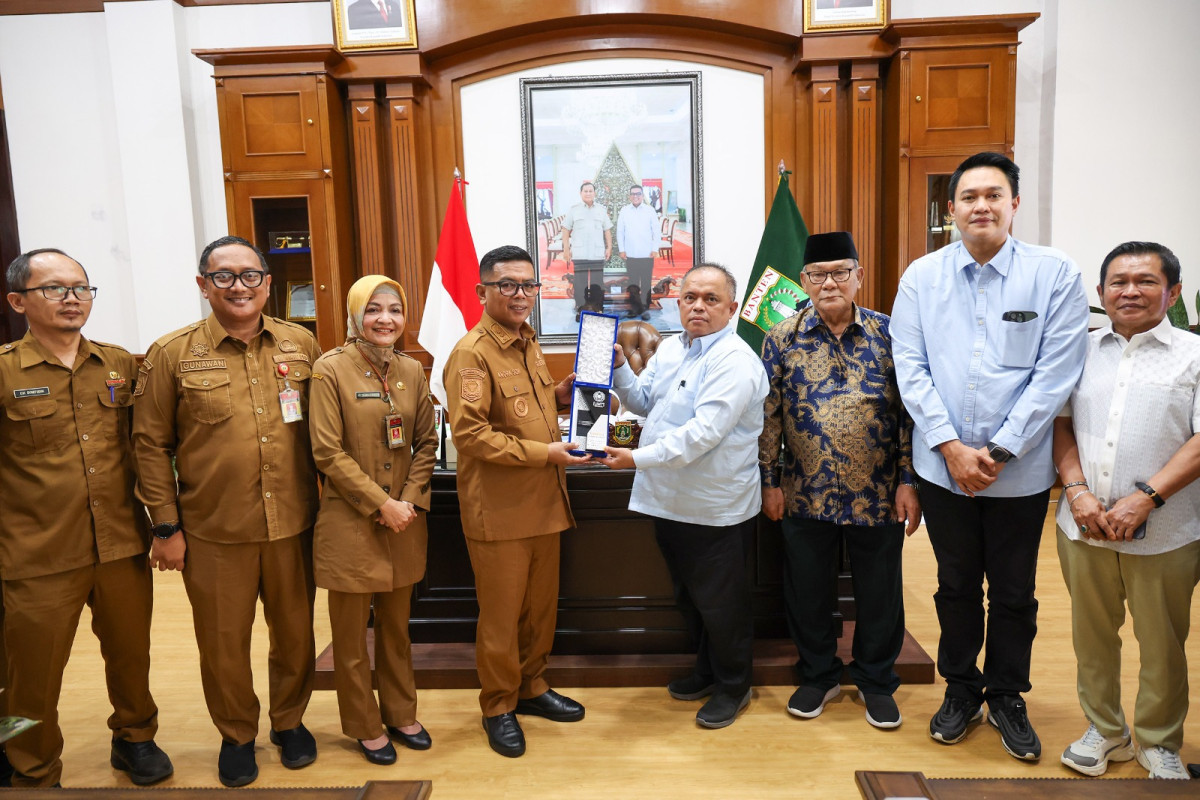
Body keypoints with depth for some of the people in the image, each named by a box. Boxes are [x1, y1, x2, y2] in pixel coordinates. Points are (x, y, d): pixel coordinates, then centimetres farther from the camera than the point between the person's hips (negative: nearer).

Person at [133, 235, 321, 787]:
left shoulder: (301, 344, 3)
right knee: (223, 643, 12)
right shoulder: (172, 355, -3)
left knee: (295, 633, 15)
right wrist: (166, 526, -2)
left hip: (292, 524, 2)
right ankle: (237, 736, 36)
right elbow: (151, 445, 0)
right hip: (214, 533, -1)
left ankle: (289, 721, 39)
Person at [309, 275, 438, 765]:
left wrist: (410, 501, -6)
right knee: (351, 632, 9)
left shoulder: (411, 371, 5)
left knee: (396, 625, 17)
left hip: (404, 521, 4)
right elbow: (328, 452, -13)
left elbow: (426, 443, 7)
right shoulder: (330, 370, -9)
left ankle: (400, 713, 33)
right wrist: (381, 504, -14)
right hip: (351, 522, -4)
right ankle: (364, 726, 26)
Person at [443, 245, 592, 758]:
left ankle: (532, 688, 37)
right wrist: (545, 452, -23)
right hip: (499, 509, -8)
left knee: (542, 604, 18)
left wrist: (559, 395, 6)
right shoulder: (471, 353, -14)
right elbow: (470, 435, -21)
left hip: (543, 502, 8)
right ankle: (498, 706, 25)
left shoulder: (528, 344, 13)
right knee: (501, 614, 6)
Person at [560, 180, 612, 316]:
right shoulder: (574, 210, 6)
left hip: (598, 253, 1)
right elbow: (566, 230, 6)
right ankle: (580, 310, 6)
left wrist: (609, 247, 5)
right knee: (580, 283, -1)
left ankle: (598, 310, 11)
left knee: (597, 284, 3)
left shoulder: (601, 210, 11)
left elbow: (607, 230, 13)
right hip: (579, 254, -1)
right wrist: (566, 249, -1)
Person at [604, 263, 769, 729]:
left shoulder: (734, 361, -19)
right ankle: (707, 670, 43)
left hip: (715, 508, -8)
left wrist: (639, 459, -29)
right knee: (688, 596, 22)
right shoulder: (670, 349, 9)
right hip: (669, 500, 8)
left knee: (720, 603, 8)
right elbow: (644, 401, 17)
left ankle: (733, 686, 29)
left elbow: (704, 431, -28)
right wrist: (619, 366, 1)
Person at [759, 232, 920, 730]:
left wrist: (908, 482, -5)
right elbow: (769, 414, 2)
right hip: (805, 496, 1)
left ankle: (876, 681, 34)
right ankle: (818, 675, 35)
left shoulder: (888, 333, -3)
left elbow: (909, 411, -1)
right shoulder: (783, 338, -2)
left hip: (878, 496, 0)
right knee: (808, 591, 13)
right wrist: (770, 481, 1)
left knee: (879, 593, 13)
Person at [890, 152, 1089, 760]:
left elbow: (1056, 374, -9)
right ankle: (961, 691, 36)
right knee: (956, 586, 16)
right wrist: (950, 446, -12)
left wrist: (998, 450, -13)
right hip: (944, 467, 1)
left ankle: (1006, 697, 35)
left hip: (1020, 473, -1)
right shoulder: (922, 276, 0)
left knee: (1013, 593, 14)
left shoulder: (1056, 275, -4)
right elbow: (911, 369, -3)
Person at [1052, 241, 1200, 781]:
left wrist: (1145, 498, -18)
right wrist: (1077, 490, -9)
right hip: (1083, 527, 3)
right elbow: (1061, 422, 5)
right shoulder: (1082, 350, 8)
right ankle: (1104, 731, 33)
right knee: (1092, 635, 14)